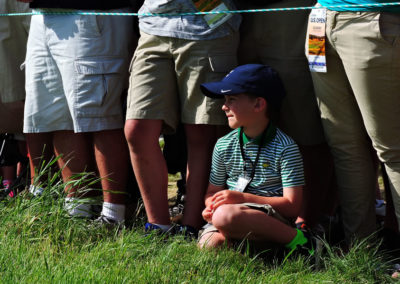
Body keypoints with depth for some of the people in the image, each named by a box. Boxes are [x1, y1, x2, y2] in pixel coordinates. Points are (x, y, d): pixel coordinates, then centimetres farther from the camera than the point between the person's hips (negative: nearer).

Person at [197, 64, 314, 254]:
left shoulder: (285, 148, -3)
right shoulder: (223, 146, 14)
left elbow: (292, 206, -9)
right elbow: (213, 191, 22)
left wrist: (242, 198, -15)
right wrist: (212, 205, -4)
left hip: (272, 220, -3)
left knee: (226, 216, -37)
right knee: (209, 245, -32)